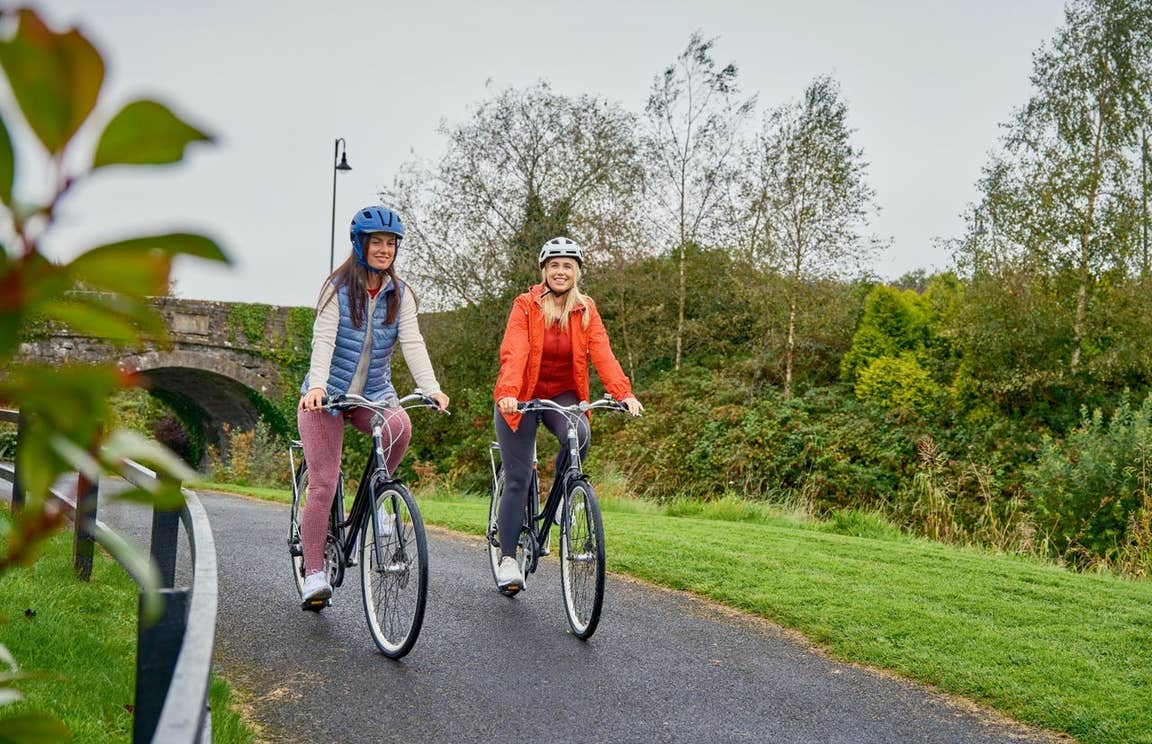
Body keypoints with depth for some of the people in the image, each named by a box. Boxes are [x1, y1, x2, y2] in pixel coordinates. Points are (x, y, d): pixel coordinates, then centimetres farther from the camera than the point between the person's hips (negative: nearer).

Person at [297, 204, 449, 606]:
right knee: (323, 485, -6)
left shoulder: (400, 294, 2)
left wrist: (431, 388, -26)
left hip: (374, 393, 2)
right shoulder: (338, 287, -7)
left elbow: (412, 343, -10)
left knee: (400, 427, -32)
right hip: (327, 395, -2)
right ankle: (314, 573, 5)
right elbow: (323, 339, -18)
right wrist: (317, 384, -36)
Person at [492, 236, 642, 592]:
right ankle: (507, 558, 4)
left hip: (562, 395, 2)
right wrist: (507, 393, -41)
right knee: (518, 479, -6)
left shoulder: (586, 310, -3)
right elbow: (513, 353, -23)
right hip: (521, 398, -2)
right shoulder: (525, 306, -11)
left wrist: (624, 393, -31)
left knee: (579, 434, -31)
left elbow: (602, 354, -15)